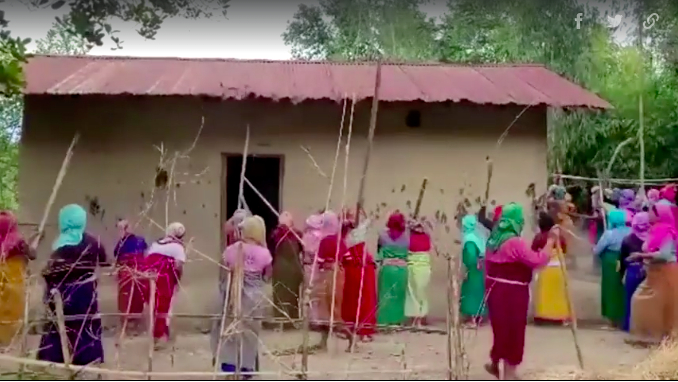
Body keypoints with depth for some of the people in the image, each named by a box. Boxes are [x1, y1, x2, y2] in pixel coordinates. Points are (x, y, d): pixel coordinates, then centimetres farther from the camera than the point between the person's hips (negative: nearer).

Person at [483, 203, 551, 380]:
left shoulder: (494, 240, 8)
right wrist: (551, 240, -16)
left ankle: (494, 362, 34)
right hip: (512, 293, -8)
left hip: (496, 290, 8)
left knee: (502, 328, 22)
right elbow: (538, 261, -24)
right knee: (513, 330, 4)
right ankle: (509, 373, 14)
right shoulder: (516, 243, -20)